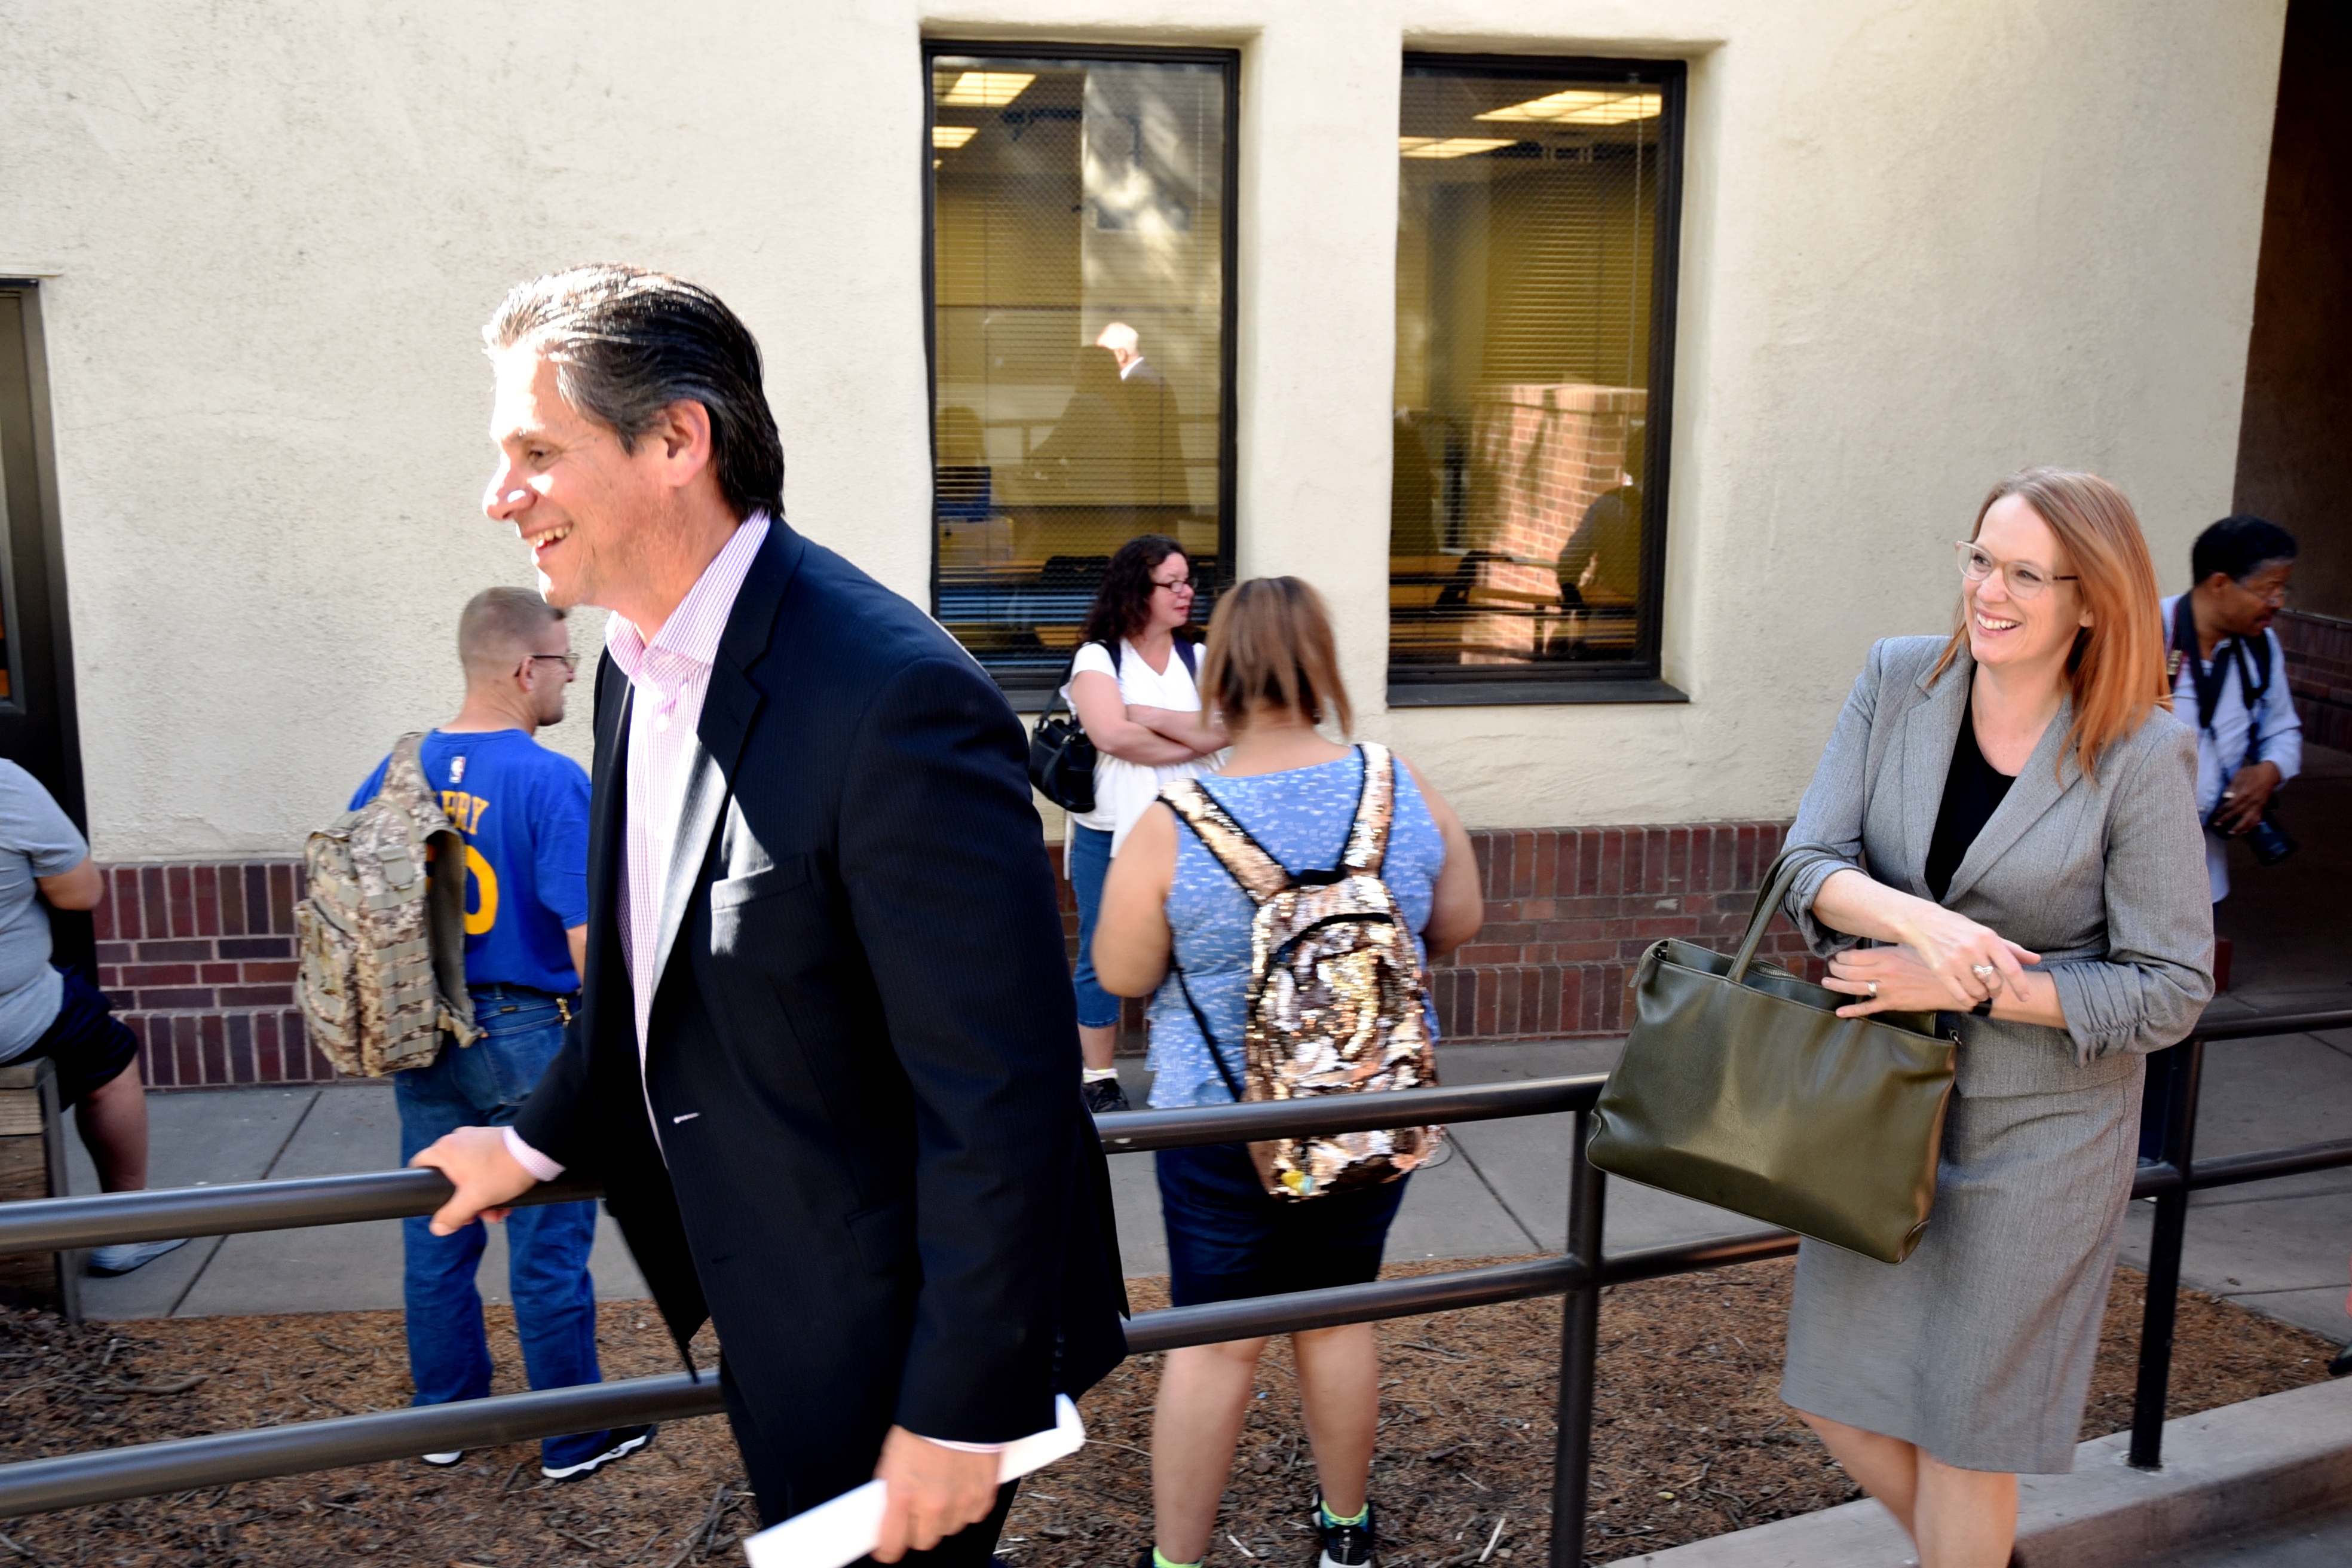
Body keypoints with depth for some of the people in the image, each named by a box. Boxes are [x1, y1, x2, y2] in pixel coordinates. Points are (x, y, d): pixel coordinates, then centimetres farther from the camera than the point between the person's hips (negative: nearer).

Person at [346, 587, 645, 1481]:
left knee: (435, 1238, 17)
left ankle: (445, 1417, 32)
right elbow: (590, 939, -22)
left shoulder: (399, 771, 1)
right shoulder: (552, 782, -18)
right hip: (527, 1039, -6)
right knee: (548, 1249, 6)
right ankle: (576, 1438, 20)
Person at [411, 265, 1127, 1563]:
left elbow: (999, 1098, -27)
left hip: (895, 1334, -8)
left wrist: (958, 1412, -21)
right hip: (768, 1316, 9)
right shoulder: (641, 661, 1)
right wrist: (539, 1139, 26)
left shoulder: (891, 700, -29)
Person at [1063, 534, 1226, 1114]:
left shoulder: (1198, 659, 7)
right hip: (1108, 834, -2)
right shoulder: (1098, 658, -4)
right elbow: (1113, 735, -20)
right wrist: (1195, 742, -11)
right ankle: (1099, 1081, 18)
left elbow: (1225, 730, -9)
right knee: (1102, 959, 6)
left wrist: (1148, 715, -14)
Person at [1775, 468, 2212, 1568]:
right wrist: (1919, 920, -29)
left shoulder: (2142, 757, -15)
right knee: (1835, 1396, 15)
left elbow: (2170, 990, -12)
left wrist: (1969, 984, -21)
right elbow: (1810, 864, -9)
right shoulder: (1897, 681, -5)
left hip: (2036, 1133, -4)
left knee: (1960, 1421, 10)